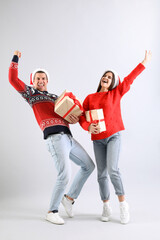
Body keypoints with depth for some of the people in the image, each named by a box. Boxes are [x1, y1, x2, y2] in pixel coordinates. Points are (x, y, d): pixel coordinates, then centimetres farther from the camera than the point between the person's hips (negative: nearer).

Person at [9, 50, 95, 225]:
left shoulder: (55, 98, 28)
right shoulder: (31, 93, 12)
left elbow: (68, 115, 21)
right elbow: (13, 80, -2)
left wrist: (75, 119, -1)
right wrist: (15, 59, 5)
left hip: (68, 137, 8)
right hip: (55, 138, -8)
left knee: (89, 166, 13)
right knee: (64, 175, -17)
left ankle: (69, 197, 22)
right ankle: (52, 212, 1)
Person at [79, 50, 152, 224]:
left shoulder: (116, 94, 6)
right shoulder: (90, 98, 9)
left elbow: (129, 79, 7)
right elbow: (81, 116, 6)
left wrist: (144, 62, 9)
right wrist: (88, 127, -14)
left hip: (113, 136, -2)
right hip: (97, 139, 2)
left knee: (112, 169, -17)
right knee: (101, 174, 4)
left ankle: (123, 203, 0)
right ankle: (106, 207, 18)